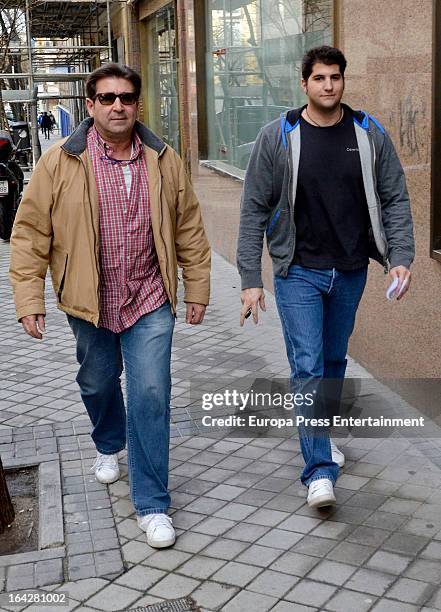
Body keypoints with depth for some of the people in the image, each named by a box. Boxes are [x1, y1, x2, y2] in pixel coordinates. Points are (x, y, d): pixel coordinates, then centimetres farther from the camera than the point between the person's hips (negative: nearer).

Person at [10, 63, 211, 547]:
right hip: (89, 304, 1)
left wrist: (197, 289, 6)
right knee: (98, 384, 21)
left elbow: (189, 230, 5)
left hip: (150, 301, 0)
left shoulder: (164, 160, -1)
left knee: (151, 395, -5)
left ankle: (151, 503, 6)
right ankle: (109, 445, 53)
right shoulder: (60, 162, -8)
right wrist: (29, 298, -11)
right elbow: (31, 233, -6)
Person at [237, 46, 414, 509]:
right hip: (298, 272, -3)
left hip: (350, 272, 3)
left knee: (334, 360, 17)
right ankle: (320, 470, -2)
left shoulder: (370, 134, -1)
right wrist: (250, 279, -10)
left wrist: (400, 257, -10)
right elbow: (254, 210, -5)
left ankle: (320, 432, 39)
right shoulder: (277, 137, -7)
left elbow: (394, 199, 3)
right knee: (307, 367, -7)